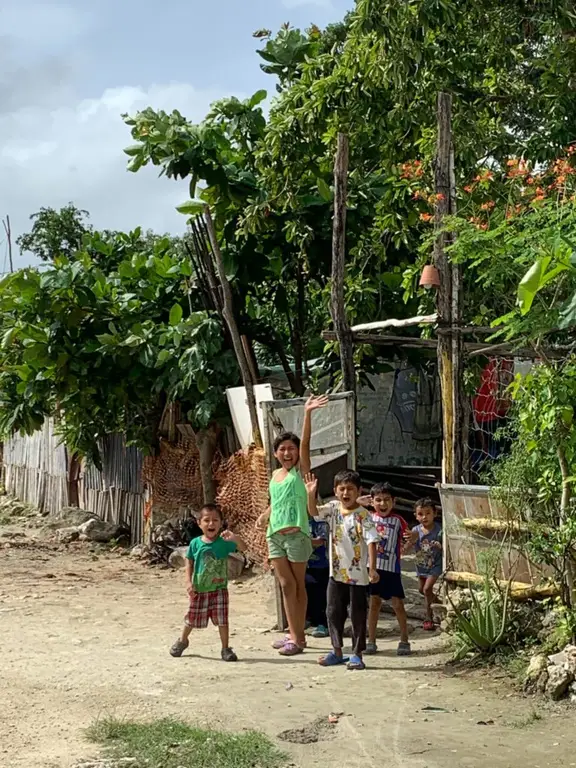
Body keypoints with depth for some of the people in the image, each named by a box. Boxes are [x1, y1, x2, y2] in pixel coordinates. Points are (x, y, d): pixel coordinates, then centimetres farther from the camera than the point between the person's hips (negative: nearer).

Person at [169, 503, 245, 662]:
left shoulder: (224, 542, -9)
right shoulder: (195, 543, -4)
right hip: (199, 589, 1)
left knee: (222, 619, -4)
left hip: (219, 589, -1)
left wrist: (235, 538, -42)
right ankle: (183, 640, 40)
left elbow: (243, 548, -22)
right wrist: (189, 582, -7)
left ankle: (226, 649, 9)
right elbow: (189, 563, 3)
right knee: (192, 619, 14)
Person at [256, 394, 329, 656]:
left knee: (298, 585, 2)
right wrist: (264, 516, 7)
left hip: (296, 534, -5)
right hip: (274, 535, 5)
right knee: (286, 584, 7)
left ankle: (298, 637, 7)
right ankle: (294, 634, 14)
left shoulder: (300, 471, -4)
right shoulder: (275, 475, 13)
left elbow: (305, 443, -17)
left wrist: (307, 413, -29)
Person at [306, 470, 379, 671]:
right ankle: (337, 651, 24)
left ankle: (357, 654, 12)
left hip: (357, 574, -5)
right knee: (334, 612, 11)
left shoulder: (362, 515, -12)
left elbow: (371, 541, -16)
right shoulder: (333, 508, 3)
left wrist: (372, 568, -24)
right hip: (336, 572, 5)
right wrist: (311, 494, -26)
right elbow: (314, 512, -8)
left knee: (358, 615, 3)